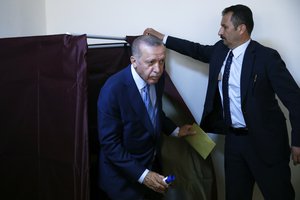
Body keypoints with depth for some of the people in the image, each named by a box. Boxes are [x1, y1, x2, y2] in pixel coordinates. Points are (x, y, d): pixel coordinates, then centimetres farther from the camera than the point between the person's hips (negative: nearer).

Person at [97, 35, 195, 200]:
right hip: (124, 174, -6)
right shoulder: (113, 90, -27)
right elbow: (110, 143, -23)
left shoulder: (157, 77, -7)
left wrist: (175, 130, 8)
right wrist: (142, 175, -26)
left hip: (152, 165, 6)